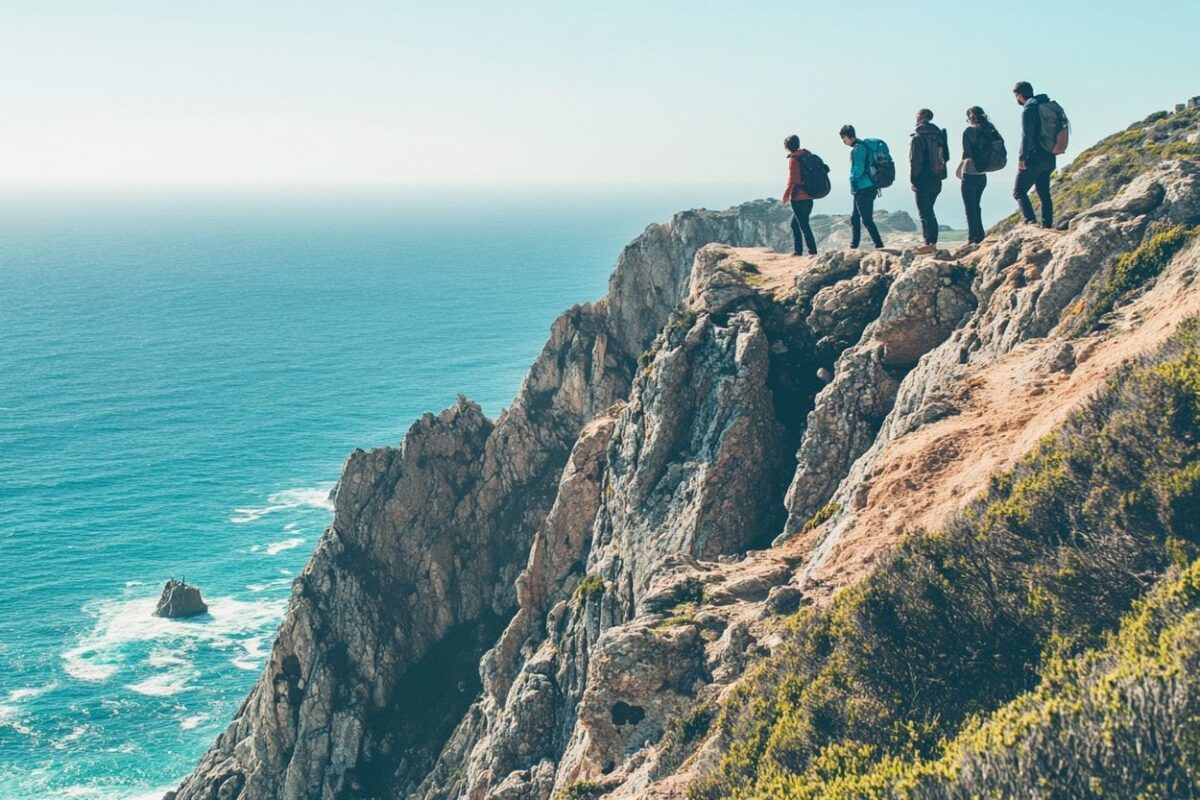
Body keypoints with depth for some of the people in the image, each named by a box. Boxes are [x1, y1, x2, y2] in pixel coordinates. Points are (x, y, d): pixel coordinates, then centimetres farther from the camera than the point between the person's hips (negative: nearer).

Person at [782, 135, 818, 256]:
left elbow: (792, 179, -18)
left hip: (798, 198, -9)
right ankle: (797, 250, 18)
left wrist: (786, 194, -5)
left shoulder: (793, 159, -13)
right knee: (795, 223, 18)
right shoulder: (806, 155, 12)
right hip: (808, 196, 9)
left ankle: (812, 251, -7)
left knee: (803, 225, -5)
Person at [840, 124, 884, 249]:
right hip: (869, 187, 10)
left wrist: (853, 183, -10)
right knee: (854, 218, 15)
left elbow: (858, 169, -21)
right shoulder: (863, 146, 17)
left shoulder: (857, 148, -13)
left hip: (864, 189, -10)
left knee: (867, 220, -7)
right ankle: (853, 247, 20)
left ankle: (879, 246, -7)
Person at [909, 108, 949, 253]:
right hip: (937, 180, 7)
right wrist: (940, 174, 17)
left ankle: (929, 243, -6)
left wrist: (913, 180, -7)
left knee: (925, 213, -3)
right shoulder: (939, 135, 8)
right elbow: (944, 157, 12)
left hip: (923, 181, -7)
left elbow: (915, 161, -14)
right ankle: (933, 242, 17)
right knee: (929, 211, 17)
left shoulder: (917, 138, -13)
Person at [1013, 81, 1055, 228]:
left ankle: (1030, 220, -22)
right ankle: (1047, 225, 11)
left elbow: (1027, 136, -19)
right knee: (1044, 193, 14)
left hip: (1035, 158, -8)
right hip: (1050, 159, 9)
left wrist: (1022, 158, -18)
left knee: (1019, 192, -5)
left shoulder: (1028, 109, -12)